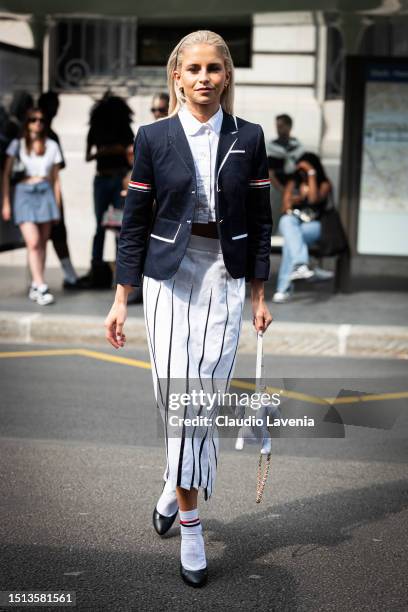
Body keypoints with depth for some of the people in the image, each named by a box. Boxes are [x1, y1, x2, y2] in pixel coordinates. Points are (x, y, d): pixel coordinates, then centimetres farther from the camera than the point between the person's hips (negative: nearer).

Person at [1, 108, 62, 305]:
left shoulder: (51, 146, 10)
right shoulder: (17, 144, 5)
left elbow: (55, 178, 13)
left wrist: (57, 205, 10)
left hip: (45, 193, 2)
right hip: (24, 193, -2)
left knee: (42, 244, 3)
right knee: (33, 243, -13)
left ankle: (35, 287, 12)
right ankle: (41, 287, -14)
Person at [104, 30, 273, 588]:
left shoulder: (248, 138, 2)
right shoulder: (154, 138, 0)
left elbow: (260, 221, 6)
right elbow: (135, 222, 2)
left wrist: (259, 295, 5)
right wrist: (121, 300, 0)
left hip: (225, 280, 1)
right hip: (170, 278, -1)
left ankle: (178, 486, 27)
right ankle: (191, 526, 3)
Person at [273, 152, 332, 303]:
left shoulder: (324, 184, 7)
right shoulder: (292, 183, 18)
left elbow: (314, 199, -15)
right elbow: (285, 208, 10)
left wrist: (311, 173, -11)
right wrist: (292, 202, -12)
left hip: (312, 225, -3)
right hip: (291, 222, 3)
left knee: (290, 239, -36)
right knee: (287, 221, -37)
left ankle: (284, 287, -46)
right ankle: (301, 264, -60)